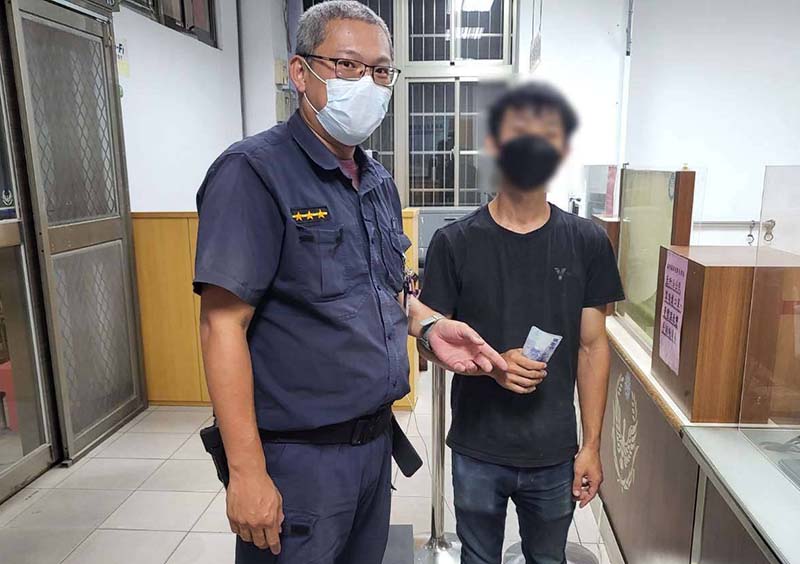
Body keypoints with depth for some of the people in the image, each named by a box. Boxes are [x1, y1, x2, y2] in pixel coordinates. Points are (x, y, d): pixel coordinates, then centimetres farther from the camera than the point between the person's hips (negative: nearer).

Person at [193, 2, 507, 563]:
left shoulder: (379, 181, 8)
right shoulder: (254, 171, -15)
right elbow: (223, 326, -19)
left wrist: (429, 325, -2)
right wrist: (247, 472, -20)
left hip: (376, 438, 7)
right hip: (299, 455, -7)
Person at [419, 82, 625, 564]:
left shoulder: (587, 242, -4)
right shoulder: (455, 243, -9)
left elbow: (592, 346, 0)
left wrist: (592, 446, 0)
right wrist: (491, 365, -22)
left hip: (555, 452, 2)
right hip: (478, 450, -1)